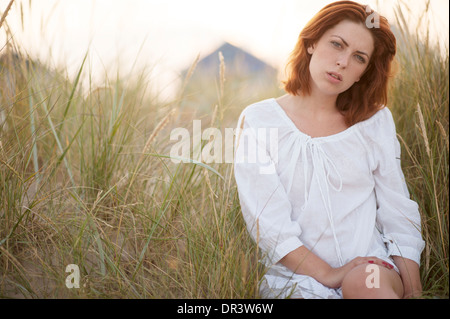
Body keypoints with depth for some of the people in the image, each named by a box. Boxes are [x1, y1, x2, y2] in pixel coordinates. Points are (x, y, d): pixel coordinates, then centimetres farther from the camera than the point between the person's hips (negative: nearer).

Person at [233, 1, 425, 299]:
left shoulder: (376, 121, 9)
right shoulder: (258, 121, 1)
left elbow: (399, 214, 7)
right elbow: (266, 224, -7)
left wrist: (413, 290, -5)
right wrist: (328, 274, -17)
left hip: (374, 267, 2)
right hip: (296, 273, -1)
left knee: (364, 283, -33)